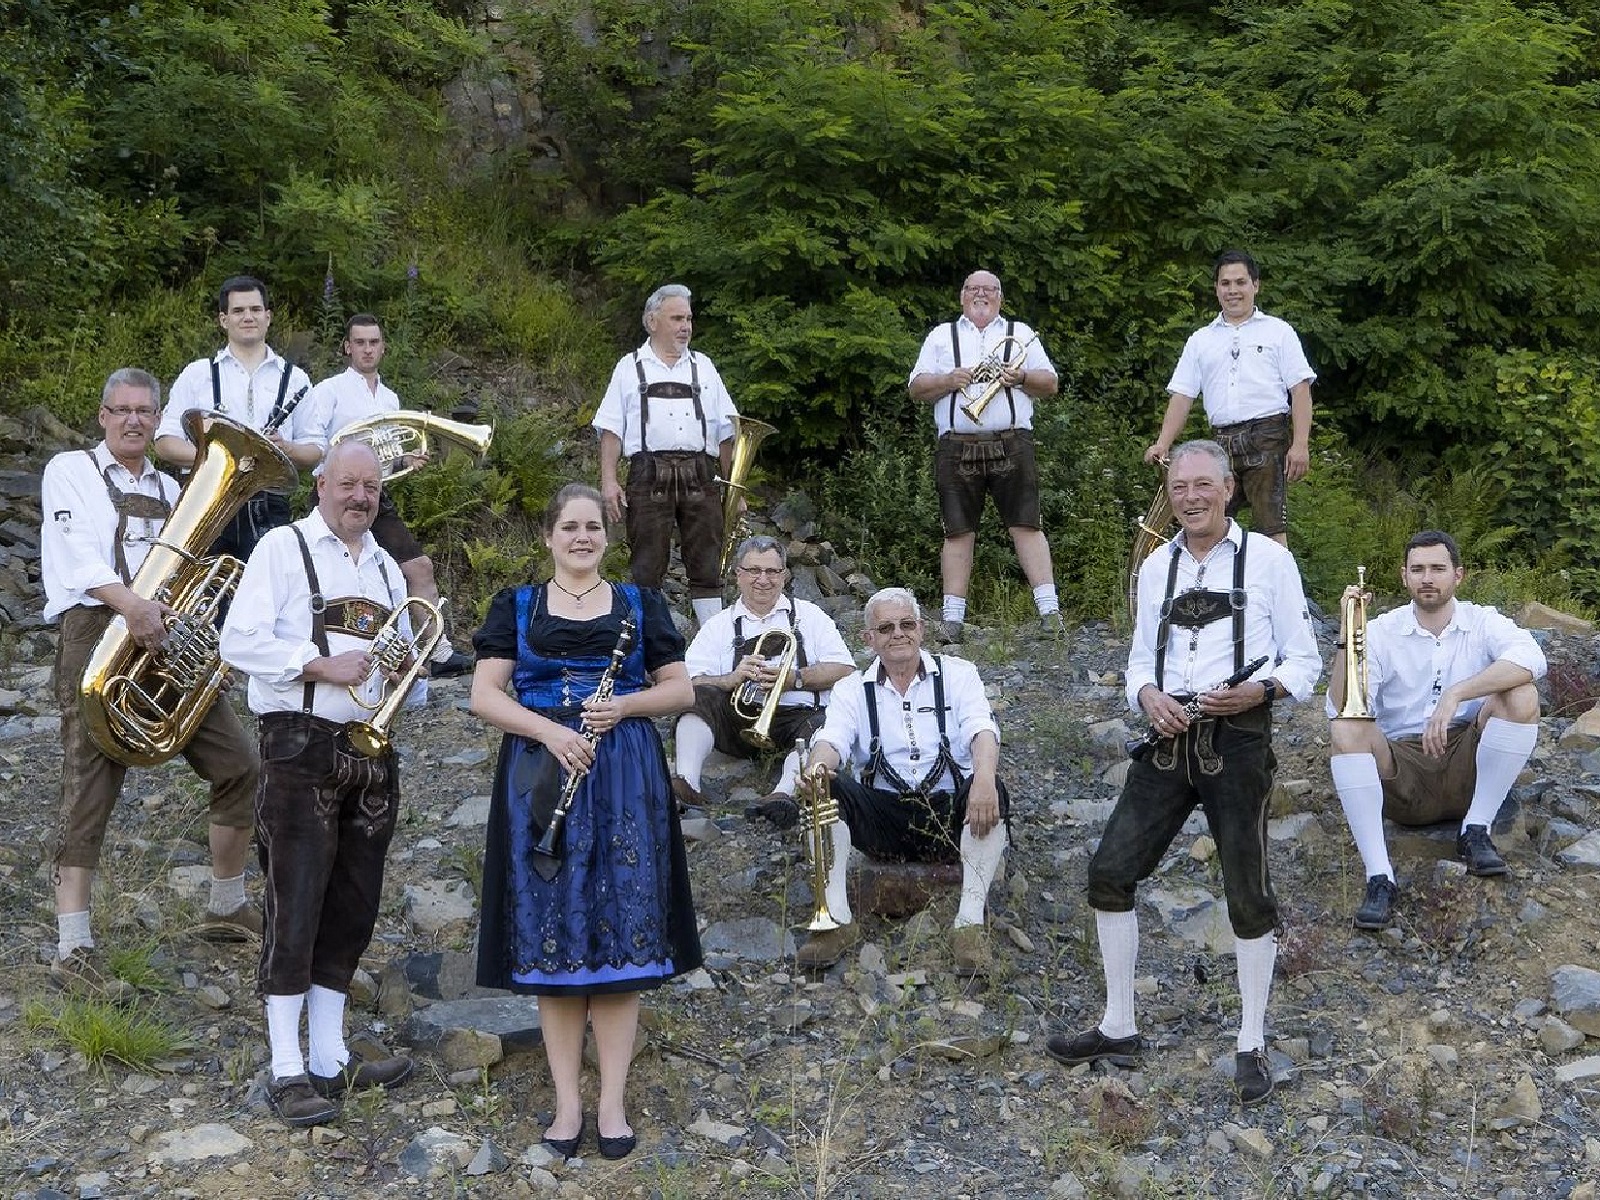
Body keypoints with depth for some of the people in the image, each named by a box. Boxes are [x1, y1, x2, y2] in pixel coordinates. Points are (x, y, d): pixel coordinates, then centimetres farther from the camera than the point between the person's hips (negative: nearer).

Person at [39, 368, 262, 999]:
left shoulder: (167, 489, 25)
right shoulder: (72, 470, 4)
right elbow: (77, 551, -13)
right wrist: (131, 604, -30)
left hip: (166, 638, 6)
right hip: (98, 634, -6)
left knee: (239, 768, 6)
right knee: (90, 790, -10)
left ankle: (227, 907, 24)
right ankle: (73, 952, -9)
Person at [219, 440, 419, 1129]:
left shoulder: (386, 569, 18)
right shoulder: (283, 548, -1)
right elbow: (239, 641, -10)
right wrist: (322, 664, -18)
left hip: (371, 751, 7)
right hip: (302, 747, -6)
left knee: (353, 908, 8)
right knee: (296, 905, -7)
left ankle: (329, 1059, 17)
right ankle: (288, 1072, -3)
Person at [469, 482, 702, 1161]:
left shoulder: (640, 604, 11)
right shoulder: (515, 607, 9)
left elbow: (681, 691, 9)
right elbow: (484, 696, 1)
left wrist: (624, 705, -10)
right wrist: (549, 731, -15)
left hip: (624, 777, 0)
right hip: (541, 778, 0)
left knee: (620, 933, -2)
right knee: (550, 937, -1)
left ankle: (612, 1101, 3)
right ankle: (567, 1101, 6)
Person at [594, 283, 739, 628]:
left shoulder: (703, 367, 20)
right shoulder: (630, 368, 13)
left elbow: (726, 433, 18)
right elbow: (611, 429, 5)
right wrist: (608, 481, -7)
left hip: (699, 477, 2)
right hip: (648, 478, -2)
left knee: (707, 567, 0)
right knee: (646, 568, -3)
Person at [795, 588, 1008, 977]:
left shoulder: (957, 674, 9)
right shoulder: (852, 689, 12)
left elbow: (981, 729, -9)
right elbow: (831, 739, -6)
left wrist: (984, 776, -33)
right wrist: (817, 766, -33)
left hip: (953, 814, -1)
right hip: (884, 820, 1)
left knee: (990, 792, -33)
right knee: (826, 789, -25)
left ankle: (970, 923, -31)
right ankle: (837, 919, -27)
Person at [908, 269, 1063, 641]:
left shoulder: (1019, 333, 18)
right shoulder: (941, 336, 18)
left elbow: (1050, 383, 13)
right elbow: (916, 389, 11)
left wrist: (1021, 378, -6)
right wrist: (950, 380, -7)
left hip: (1011, 445, 0)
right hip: (957, 448, 0)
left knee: (1026, 525, -7)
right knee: (958, 532, -1)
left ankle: (1049, 611, -8)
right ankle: (953, 618, 2)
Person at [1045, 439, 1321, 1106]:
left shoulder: (1268, 559, -2)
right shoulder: (1156, 566, 12)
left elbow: (1304, 661, 1)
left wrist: (1258, 689, -18)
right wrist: (1148, 695, -4)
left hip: (1238, 739, -4)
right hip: (1170, 739, 5)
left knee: (1248, 893, 3)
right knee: (1109, 871, 1)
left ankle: (1252, 1045, 19)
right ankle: (1118, 1028, 16)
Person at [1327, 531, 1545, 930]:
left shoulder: (1483, 623, 2)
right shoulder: (1380, 632, 1)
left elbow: (1531, 658, -22)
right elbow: (1340, 710, -11)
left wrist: (1455, 695, -33)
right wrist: (1347, 636, -22)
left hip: (1468, 772, 0)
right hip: (1402, 774, 0)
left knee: (1522, 696, -22)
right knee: (1347, 729, -28)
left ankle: (1476, 831, -12)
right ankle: (1379, 878, -31)